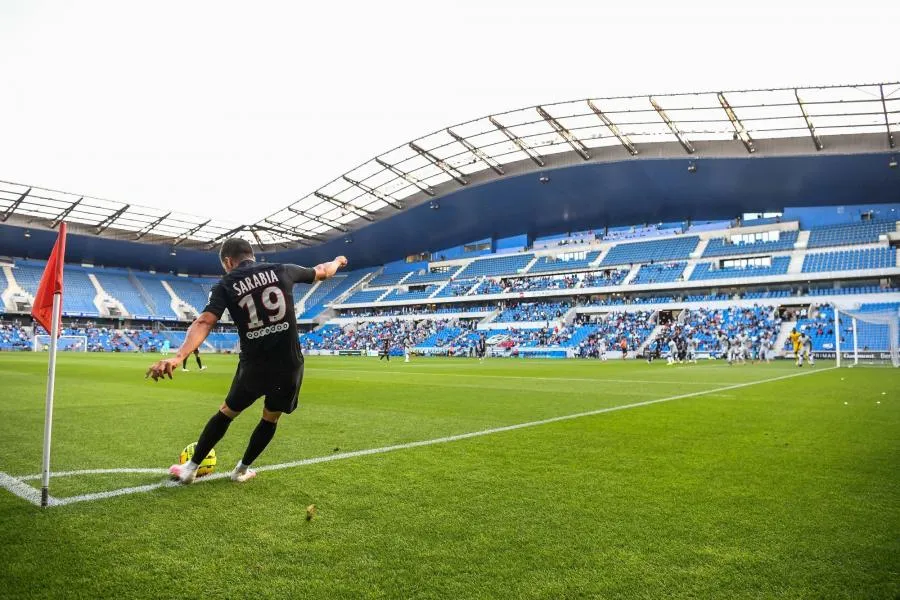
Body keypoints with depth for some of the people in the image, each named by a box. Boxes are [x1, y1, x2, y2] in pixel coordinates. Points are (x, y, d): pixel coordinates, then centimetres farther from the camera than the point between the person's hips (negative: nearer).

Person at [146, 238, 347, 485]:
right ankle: (242, 469, 36)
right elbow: (322, 272, 21)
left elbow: (204, 323, -17)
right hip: (289, 364, 1)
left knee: (226, 412, 23)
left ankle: (191, 468, 33)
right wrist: (337, 261, 43)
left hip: (254, 366, -1)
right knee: (270, 419, 24)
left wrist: (178, 357, -28)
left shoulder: (226, 285, -1)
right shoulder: (282, 270, 4)